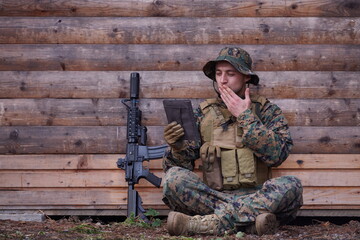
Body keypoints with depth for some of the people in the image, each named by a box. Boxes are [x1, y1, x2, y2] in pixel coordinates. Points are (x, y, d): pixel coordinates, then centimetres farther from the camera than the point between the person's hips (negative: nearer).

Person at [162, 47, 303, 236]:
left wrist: (245, 117, -7)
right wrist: (177, 147, -16)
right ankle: (249, 221, -31)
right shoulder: (203, 113, 13)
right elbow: (180, 164, 7)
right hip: (211, 195, 1)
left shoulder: (267, 110, 9)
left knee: (290, 185, -30)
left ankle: (213, 222, -33)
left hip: (254, 196, -1)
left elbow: (276, 155, -9)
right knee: (174, 177, -25)